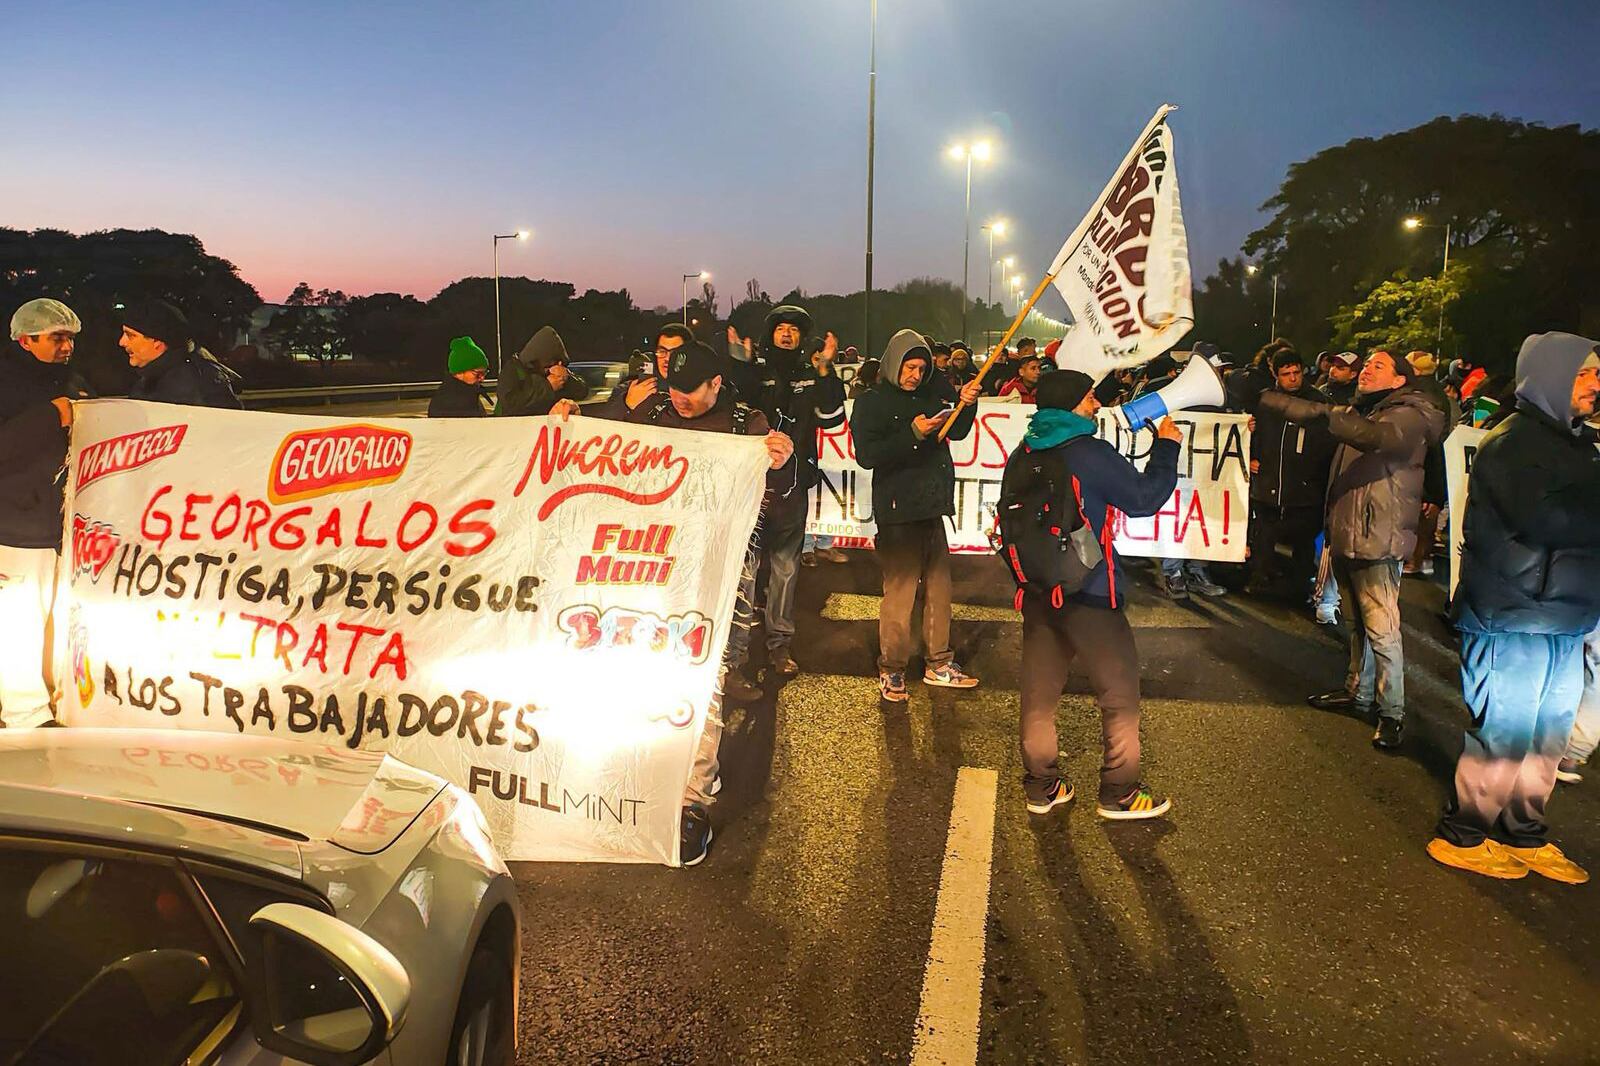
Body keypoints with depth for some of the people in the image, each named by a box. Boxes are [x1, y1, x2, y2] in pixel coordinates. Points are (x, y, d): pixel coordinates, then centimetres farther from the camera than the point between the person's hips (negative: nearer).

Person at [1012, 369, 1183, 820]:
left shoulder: (1025, 454, 6)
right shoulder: (1091, 454, -16)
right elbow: (1145, 497, -10)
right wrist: (1166, 446, 1)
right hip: (1088, 594, -7)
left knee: (1040, 690, 12)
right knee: (1119, 691, 7)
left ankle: (1041, 786, 20)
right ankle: (1119, 792, 13)